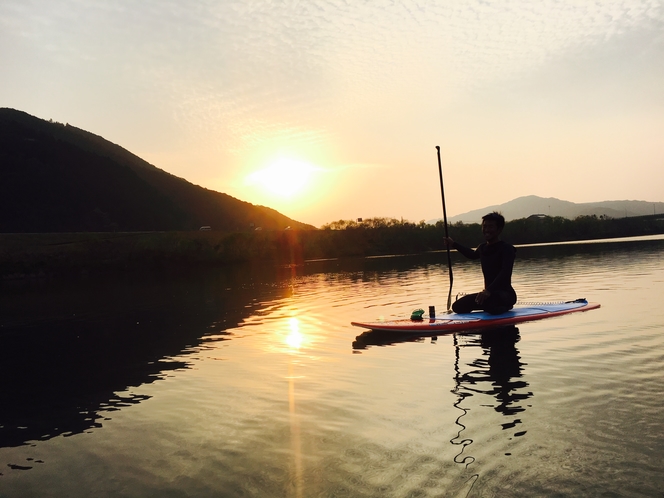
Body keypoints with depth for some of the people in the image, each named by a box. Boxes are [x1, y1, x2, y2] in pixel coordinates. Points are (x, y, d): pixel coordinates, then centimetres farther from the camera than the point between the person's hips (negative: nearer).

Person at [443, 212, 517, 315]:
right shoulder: (483, 247, 9)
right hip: (490, 293, 8)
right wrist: (453, 244, 35)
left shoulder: (507, 249, -14)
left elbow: (506, 272, -29)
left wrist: (489, 290, -42)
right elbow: (472, 255, 35)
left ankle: (503, 307, -2)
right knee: (458, 306, -1)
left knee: (489, 301, -40)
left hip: (506, 294, -8)